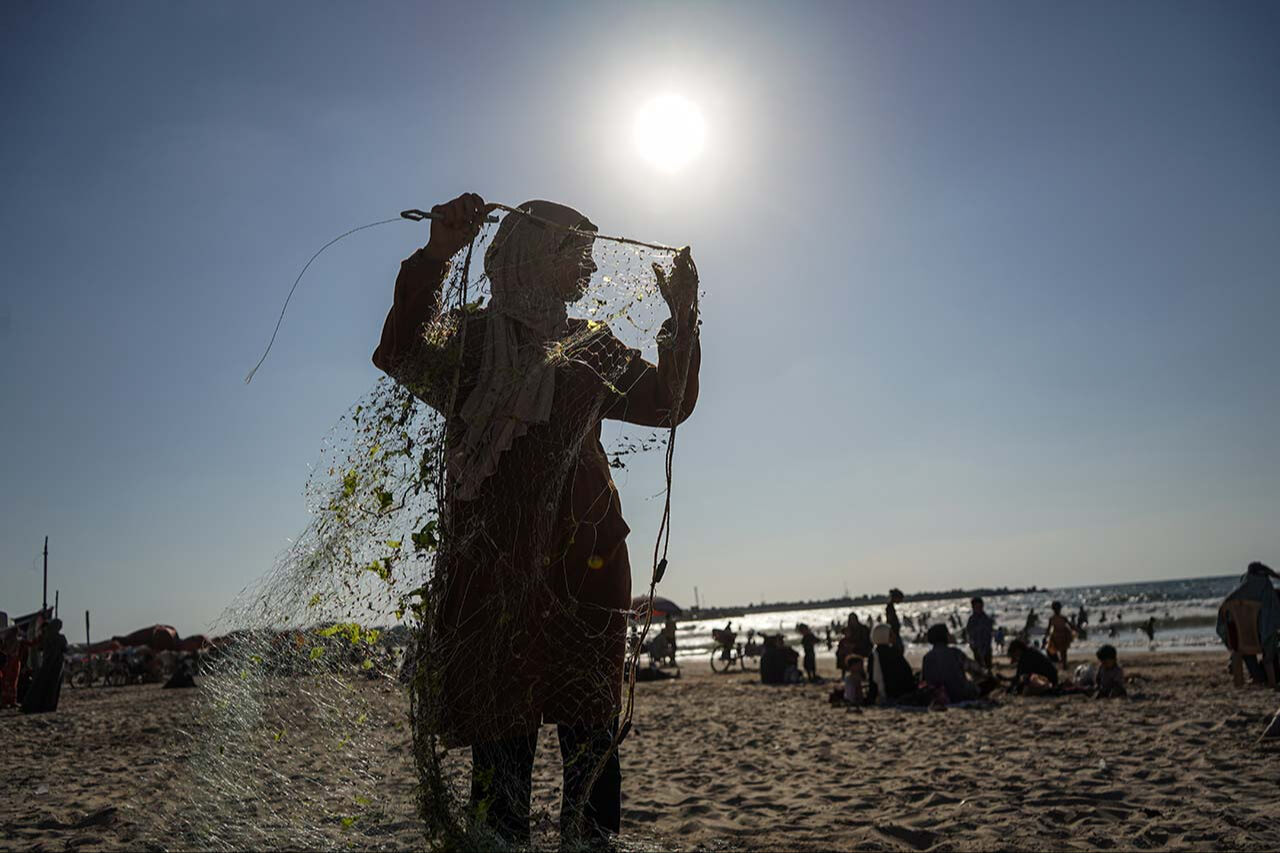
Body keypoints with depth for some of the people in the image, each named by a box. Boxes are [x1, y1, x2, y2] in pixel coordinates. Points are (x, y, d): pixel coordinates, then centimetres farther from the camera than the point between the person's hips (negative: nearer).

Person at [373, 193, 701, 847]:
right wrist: (436, 255, -20)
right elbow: (400, 357, -11)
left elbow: (669, 404, 13)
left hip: (585, 557, 3)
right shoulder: (468, 336, 10)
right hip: (489, 561, -3)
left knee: (590, 731, 1)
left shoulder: (591, 346, 21)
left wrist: (682, 319, 3)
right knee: (500, 735, -4)